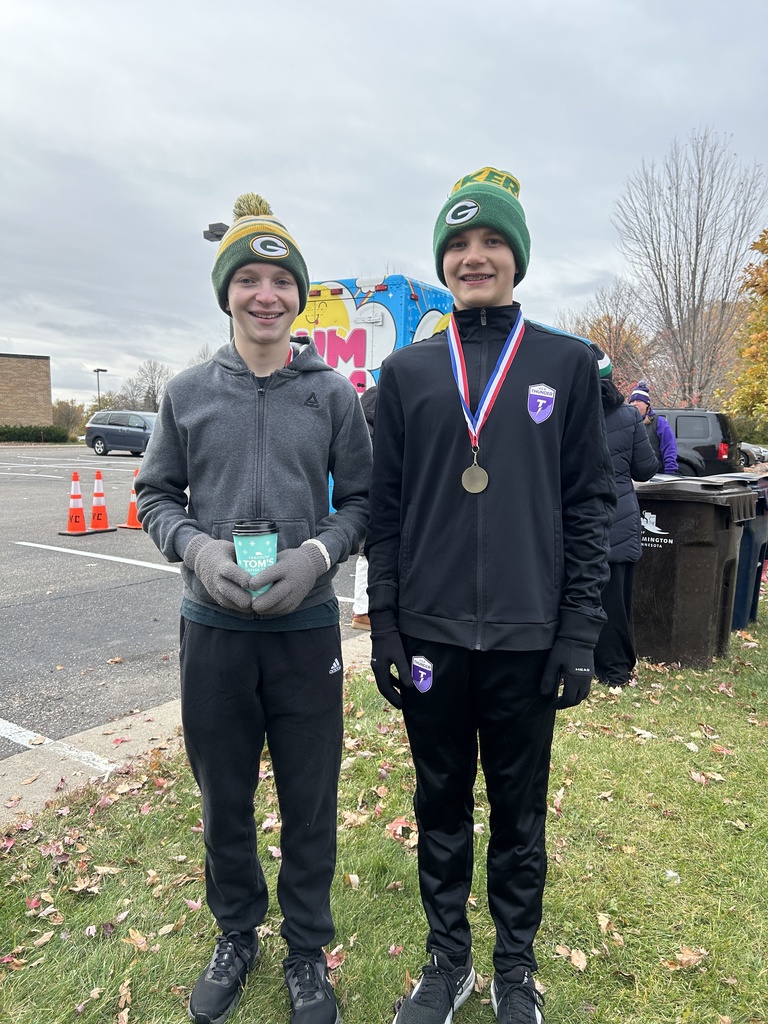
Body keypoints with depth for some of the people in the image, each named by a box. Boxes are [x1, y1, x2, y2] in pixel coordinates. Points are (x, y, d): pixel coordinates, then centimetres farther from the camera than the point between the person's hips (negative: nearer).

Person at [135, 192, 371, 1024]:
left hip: (306, 628, -1)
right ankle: (236, 934, 43)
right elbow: (156, 494, 7)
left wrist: (319, 552, -15)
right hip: (212, 627, 1)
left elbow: (361, 498, 3)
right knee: (223, 798, 17)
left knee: (309, 803, 12)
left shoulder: (334, 394, 1)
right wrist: (197, 547, -12)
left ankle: (306, 949, 37)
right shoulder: (188, 392, 3)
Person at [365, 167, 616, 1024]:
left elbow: (589, 505, 0)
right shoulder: (406, 373, 5)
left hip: (527, 638, -1)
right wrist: (385, 630, 0)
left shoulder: (567, 364, 2)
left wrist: (578, 637, -5)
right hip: (430, 636, 1)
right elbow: (385, 511, 4)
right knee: (440, 806, 17)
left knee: (519, 814, 16)